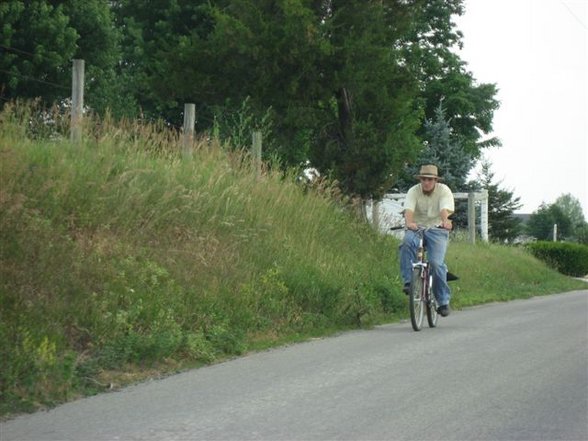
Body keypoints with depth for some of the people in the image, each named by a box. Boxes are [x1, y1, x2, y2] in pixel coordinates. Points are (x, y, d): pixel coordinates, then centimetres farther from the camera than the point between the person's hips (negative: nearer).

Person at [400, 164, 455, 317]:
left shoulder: (444, 190, -3)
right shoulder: (413, 191, -2)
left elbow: (445, 210, -20)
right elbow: (409, 210, -19)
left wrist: (445, 221, -43)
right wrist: (409, 223, -41)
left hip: (437, 230, -1)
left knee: (436, 263, -19)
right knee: (407, 243, -34)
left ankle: (443, 301, -6)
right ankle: (408, 281, -30)